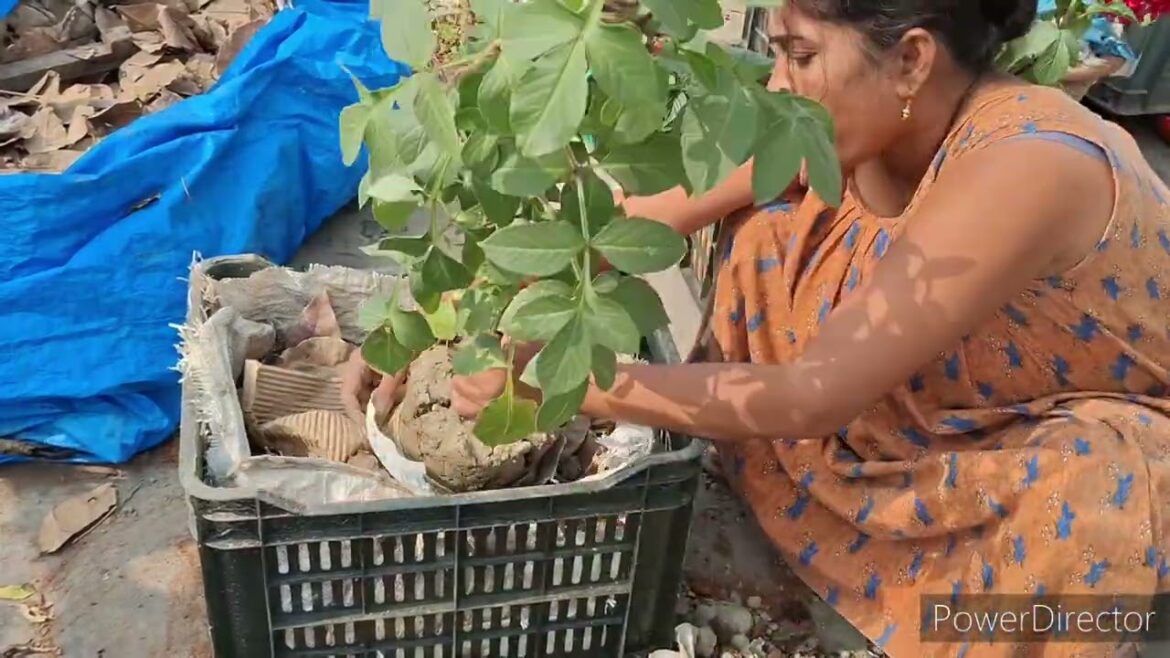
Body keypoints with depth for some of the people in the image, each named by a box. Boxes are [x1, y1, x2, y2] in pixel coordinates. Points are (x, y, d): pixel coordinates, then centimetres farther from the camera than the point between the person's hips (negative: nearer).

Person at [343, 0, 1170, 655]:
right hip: (974, 391, 5)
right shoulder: (887, 115, -17)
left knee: (1084, 487, -41)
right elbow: (680, 201, -9)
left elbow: (808, 396, -39)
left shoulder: (1023, 165, -38)